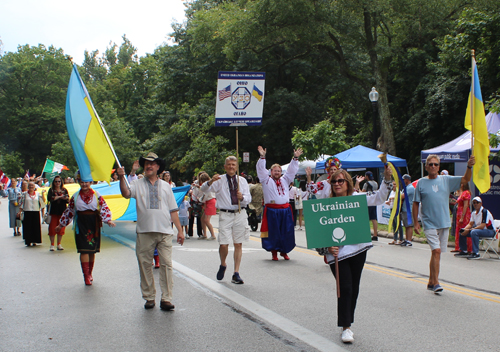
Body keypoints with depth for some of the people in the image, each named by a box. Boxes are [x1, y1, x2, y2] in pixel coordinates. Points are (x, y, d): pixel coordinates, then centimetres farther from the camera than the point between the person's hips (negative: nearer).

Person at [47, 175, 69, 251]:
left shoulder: (64, 190, 9)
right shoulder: (51, 190, 4)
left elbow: (68, 201, 2)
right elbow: (49, 198, -13)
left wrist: (66, 198, -20)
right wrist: (59, 197, -16)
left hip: (62, 211, 2)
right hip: (53, 211, -2)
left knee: (61, 228, 3)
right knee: (52, 228, -3)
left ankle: (59, 244, 13)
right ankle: (52, 245, 6)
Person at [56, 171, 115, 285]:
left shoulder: (97, 195, 2)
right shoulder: (75, 196, 6)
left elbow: (104, 208, -4)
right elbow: (68, 211, 13)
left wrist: (108, 220, -20)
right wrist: (61, 225, 17)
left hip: (94, 224, 0)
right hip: (81, 225, 0)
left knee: (92, 250, 9)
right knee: (84, 250, -7)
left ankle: (89, 273, 24)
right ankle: (86, 275, -5)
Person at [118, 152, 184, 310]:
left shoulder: (165, 186, 15)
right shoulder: (138, 185, 10)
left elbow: (173, 210, 14)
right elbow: (126, 193, -12)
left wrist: (180, 230, 8)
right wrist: (122, 178, -27)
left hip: (164, 231, 1)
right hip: (144, 232, 0)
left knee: (166, 264, -5)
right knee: (145, 265, 4)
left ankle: (166, 299, -1)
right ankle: (149, 297, 16)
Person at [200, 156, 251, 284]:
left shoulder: (242, 180, 12)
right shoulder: (219, 180, 5)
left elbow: (249, 198, 9)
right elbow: (203, 189, -6)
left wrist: (242, 197, -14)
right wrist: (210, 181, -27)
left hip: (240, 214, 2)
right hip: (225, 214, -2)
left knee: (238, 244, 3)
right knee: (223, 244, -9)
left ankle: (236, 274, 10)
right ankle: (223, 265, 22)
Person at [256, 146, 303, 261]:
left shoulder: (285, 180, 17)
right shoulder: (266, 180, 6)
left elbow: (292, 170, 15)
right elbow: (261, 169, -4)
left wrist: (295, 158, 5)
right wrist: (262, 157, -15)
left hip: (285, 210, 4)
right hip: (272, 211, -4)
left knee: (286, 232, 5)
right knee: (273, 232, -2)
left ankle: (284, 251, 18)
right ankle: (274, 252, 7)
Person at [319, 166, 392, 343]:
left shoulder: (357, 198, 3)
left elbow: (379, 197, 4)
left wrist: (387, 179, -8)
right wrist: (327, 247, -17)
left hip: (358, 249, 3)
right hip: (337, 253, -3)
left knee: (354, 289, 12)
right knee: (345, 289, -7)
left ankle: (347, 323, 26)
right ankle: (346, 327, 4)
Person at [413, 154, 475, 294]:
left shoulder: (446, 180, 6)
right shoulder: (421, 183, 0)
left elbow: (465, 179, 2)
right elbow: (416, 203, 3)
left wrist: (469, 167, -17)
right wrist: (415, 222, 0)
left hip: (444, 223, 4)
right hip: (429, 223, -3)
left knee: (437, 253, 10)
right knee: (436, 251, -16)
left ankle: (431, 281, 21)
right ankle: (435, 282, -11)